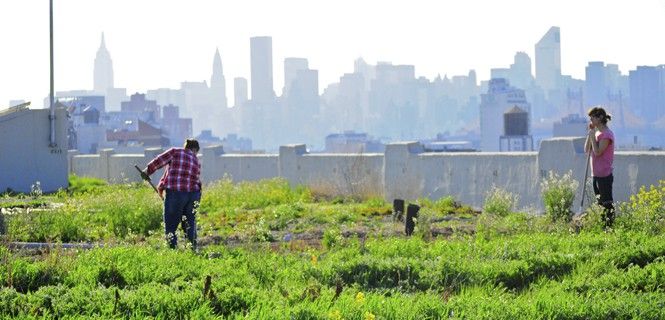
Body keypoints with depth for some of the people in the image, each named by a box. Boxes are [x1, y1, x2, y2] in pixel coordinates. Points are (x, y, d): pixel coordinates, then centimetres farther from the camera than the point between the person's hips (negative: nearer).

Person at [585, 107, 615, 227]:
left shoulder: (606, 134, -14)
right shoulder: (597, 132, 13)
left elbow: (597, 152, -21)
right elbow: (587, 149, 12)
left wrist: (592, 136, -16)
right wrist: (590, 133, 5)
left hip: (604, 175, -9)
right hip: (596, 174, 10)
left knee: (607, 204, -7)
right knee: (600, 203, 13)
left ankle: (610, 225, -6)